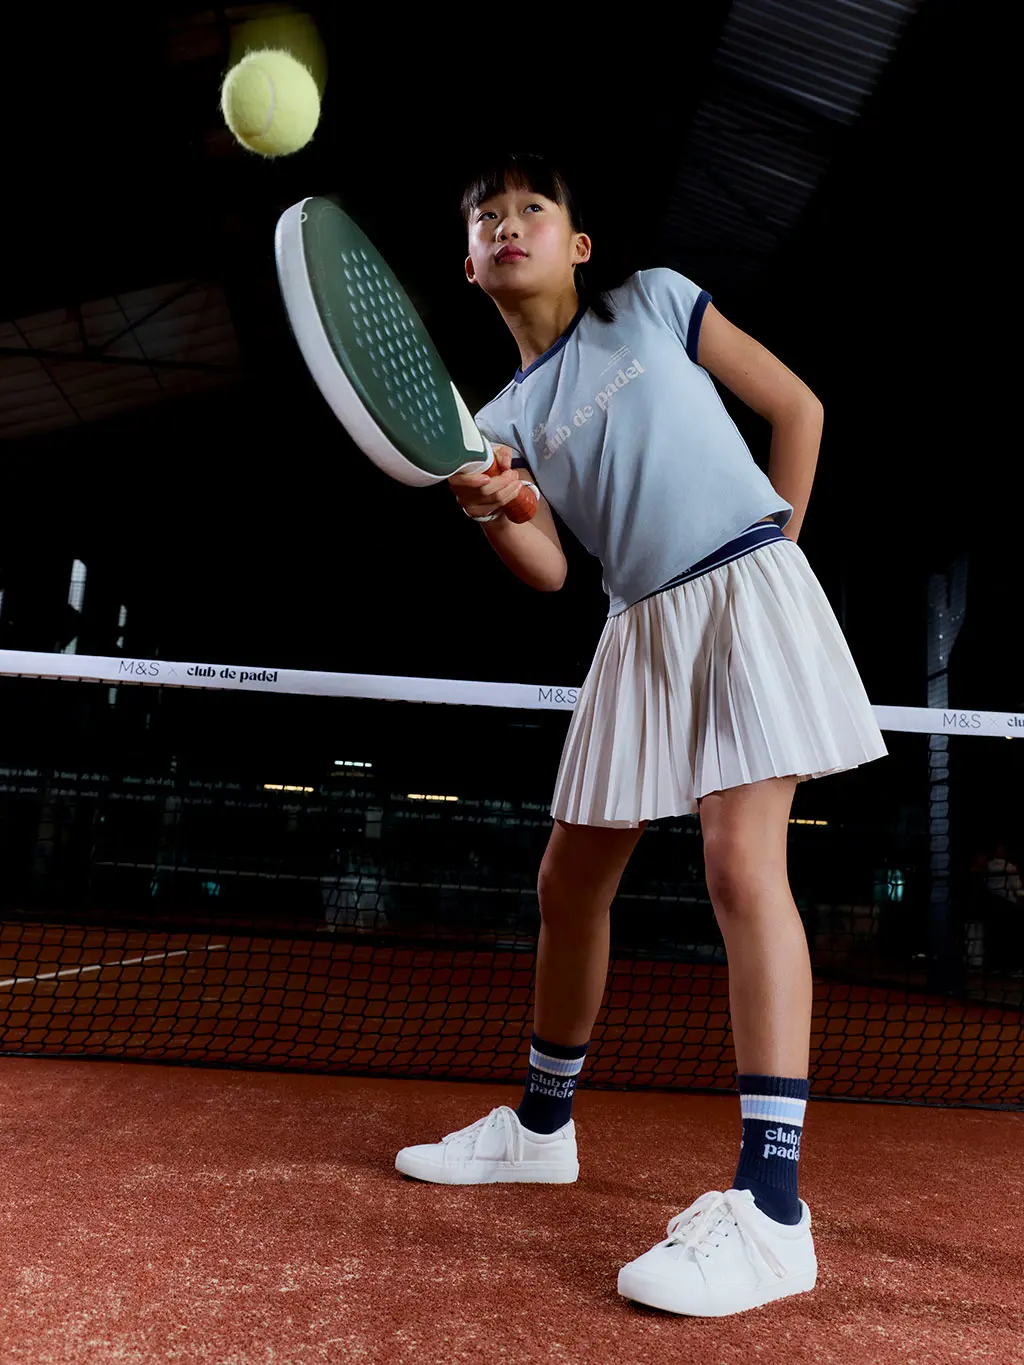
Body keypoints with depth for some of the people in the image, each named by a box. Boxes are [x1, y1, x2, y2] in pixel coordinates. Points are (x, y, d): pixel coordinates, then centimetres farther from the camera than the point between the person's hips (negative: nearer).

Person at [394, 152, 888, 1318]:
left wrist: (776, 549, 1)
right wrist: (491, 513, -19)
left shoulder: (653, 301, 6)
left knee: (742, 864, -19)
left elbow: (796, 405, 8)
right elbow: (548, 574, 1)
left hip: (746, 590, -4)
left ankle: (771, 1208, -15)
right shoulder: (502, 419, 12)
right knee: (569, 879, 6)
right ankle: (543, 1123, 25)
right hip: (642, 625, 5)